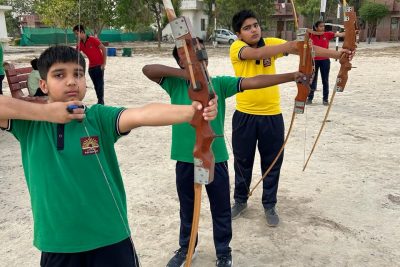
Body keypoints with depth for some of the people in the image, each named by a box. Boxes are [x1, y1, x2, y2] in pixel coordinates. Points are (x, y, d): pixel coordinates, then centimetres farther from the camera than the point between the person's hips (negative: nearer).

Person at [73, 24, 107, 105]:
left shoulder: (93, 39, -13)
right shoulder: (79, 44, 5)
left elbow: (104, 49, -11)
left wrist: (104, 63, -14)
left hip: (99, 65, -6)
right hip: (91, 66, 6)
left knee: (100, 84, -6)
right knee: (96, 85, 8)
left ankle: (101, 101, -1)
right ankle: (100, 101, 16)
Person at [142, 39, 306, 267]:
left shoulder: (219, 84, -7)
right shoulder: (176, 84, -4)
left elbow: (253, 82, -15)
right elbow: (148, 69, -14)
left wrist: (291, 76, -22)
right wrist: (184, 74, -18)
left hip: (215, 158, -1)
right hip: (185, 159, 1)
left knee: (221, 208, 14)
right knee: (187, 208, 21)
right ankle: (185, 247, 45)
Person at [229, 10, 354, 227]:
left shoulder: (271, 43, 0)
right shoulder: (236, 48, -8)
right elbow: (256, 53, -29)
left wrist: (335, 54, -23)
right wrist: (290, 45, -39)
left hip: (272, 116, 2)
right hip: (244, 116, -1)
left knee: (272, 163, 11)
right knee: (242, 161, 14)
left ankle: (269, 206, 29)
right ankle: (240, 201, 35)